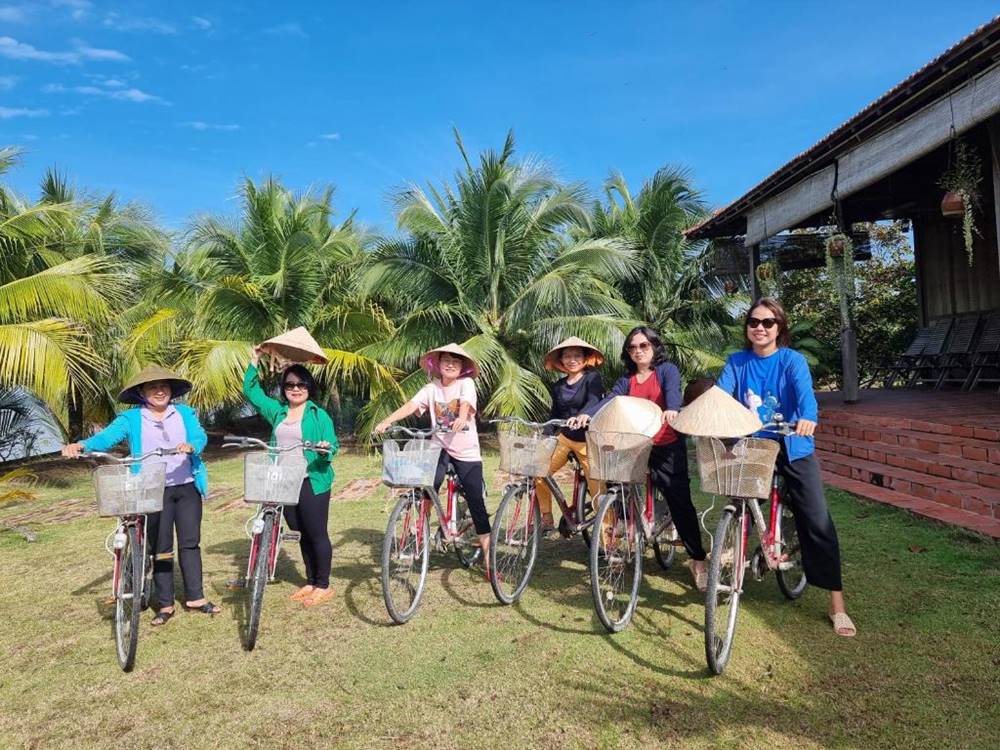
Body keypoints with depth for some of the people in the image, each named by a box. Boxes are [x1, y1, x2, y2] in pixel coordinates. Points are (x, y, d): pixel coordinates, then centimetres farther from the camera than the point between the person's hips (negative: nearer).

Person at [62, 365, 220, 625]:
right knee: (160, 548, 5)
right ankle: (165, 604, 15)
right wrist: (80, 445, -34)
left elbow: (200, 436, -7)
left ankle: (195, 597, 18)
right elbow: (107, 436, -14)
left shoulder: (185, 413, 7)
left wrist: (190, 446, -31)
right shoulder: (131, 418, 1)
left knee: (190, 543, 8)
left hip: (187, 487, 2)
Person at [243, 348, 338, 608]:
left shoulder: (319, 415, -4)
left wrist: (326, 448, -30)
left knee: (317, 533, 1)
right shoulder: (277, 411, 11)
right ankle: (310, 582, 27)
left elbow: (333, 445, -7)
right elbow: (252, 391, 17)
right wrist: (255, 361, 11)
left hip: (312, 482, -5)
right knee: (303, 534, 15)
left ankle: (323, 586, 12)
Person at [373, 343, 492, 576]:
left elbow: (466, 404, -25)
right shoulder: (432, 388, 2)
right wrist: (387, 421, -28)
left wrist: (462, 418, -48)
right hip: (440, 447, 2)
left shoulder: (466, 384, -5)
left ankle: (488, 559, 10)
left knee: (477, 504, 0)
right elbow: (411, 405, -12)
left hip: (467, 452, -2)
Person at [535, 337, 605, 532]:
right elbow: (554, 415, 14)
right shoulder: (558, 386, 10)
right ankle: (546, 519, 5)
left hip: (588, 440, -5)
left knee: (597, 490, -6)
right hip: (564, 437, 5)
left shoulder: (592, 378, -6)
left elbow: (593, 402, -23)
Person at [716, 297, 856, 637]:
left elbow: (804, 391, -26)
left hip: (793, 449, -2)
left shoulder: (792, 360, -8)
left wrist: (808, 417, -47)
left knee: (817, 523, -6)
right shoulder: (736, 362, 1)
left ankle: (837, 605, 3)